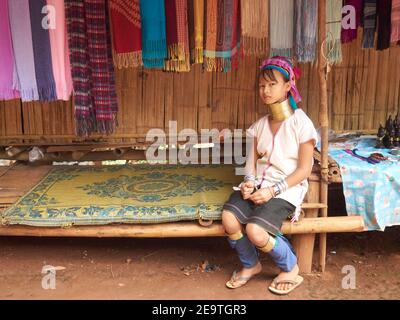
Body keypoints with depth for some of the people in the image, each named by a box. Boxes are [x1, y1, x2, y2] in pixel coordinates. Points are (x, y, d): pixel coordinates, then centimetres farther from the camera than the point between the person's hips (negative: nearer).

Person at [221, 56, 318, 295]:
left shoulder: (301, 123, -8)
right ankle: (251, 265, 8)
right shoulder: (260, 124, 10)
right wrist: (249, 182, -10)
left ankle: (291, 269, 5)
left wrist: (273, 190, -18)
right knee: (229, 218, -21)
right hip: (260, 185, 5)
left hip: (287, 189, -5)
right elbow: (253, 160, 12)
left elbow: (304, 170, -10)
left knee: (255, 230, -27)